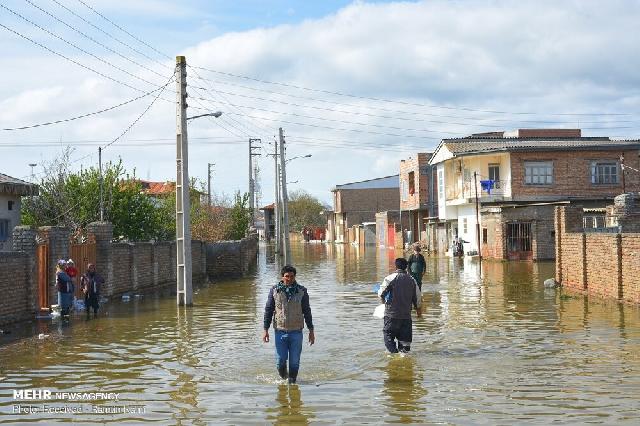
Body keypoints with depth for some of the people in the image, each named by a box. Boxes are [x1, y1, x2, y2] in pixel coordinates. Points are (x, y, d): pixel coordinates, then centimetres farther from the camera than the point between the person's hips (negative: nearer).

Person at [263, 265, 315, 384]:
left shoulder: (301, 291, 1)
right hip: (280, 332, 0)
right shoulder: (274, 290, 0)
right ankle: (283, 377, 29)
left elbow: (307, 311, 7)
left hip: (296, 332, 0)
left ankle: (292, 382, 18)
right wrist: (265, 330, 1)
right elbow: (268, 310, 5)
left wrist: (311, 331, 5)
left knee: (294, 362, 2)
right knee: (280, 361, 2)